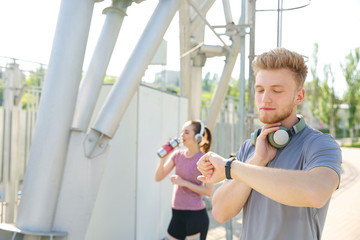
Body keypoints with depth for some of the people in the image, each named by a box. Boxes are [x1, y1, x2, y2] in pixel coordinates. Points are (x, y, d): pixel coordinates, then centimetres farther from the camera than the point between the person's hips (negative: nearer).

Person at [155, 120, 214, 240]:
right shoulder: (178, 155, 4)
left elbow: (209, 191, -12)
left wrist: (184, 183, -17)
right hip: (177, 212, 5)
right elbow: (158, 177, 3)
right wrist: (163, 157, -11)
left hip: (196, 213, -5)